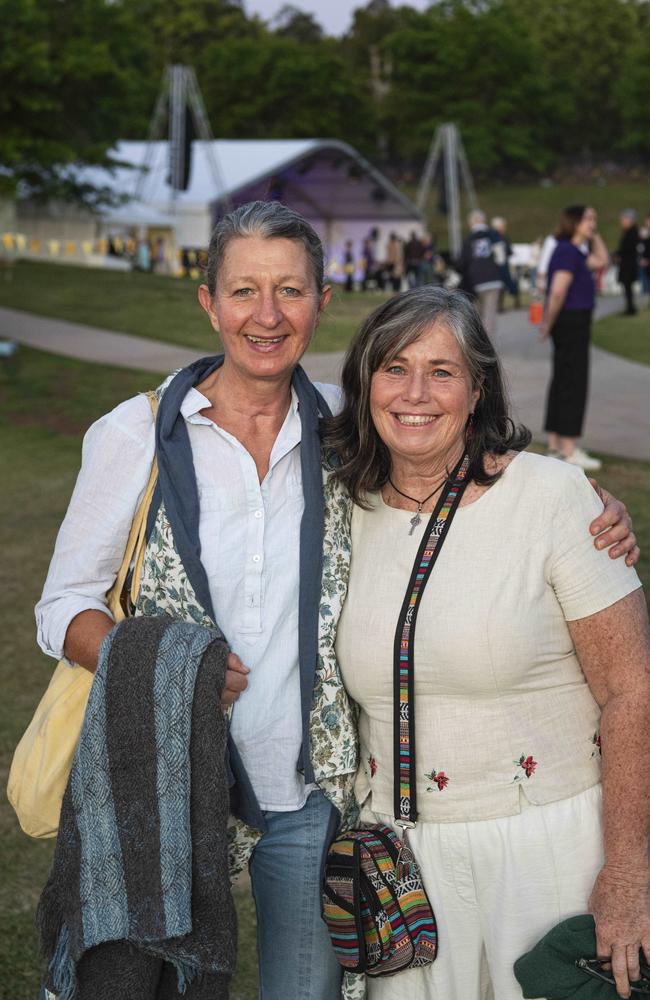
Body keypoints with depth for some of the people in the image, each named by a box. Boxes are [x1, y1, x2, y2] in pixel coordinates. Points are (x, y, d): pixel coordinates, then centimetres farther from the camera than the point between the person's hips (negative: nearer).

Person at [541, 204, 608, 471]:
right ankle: (569, 449, -4)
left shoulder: (575, 250, 14)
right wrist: (549, 323, -15)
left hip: (573, 323, 10)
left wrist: (594, 235, 18)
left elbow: (601, 261, 28)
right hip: (572, 321, -10)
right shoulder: (567, 251, -17)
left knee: (562, 382, 14)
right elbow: (558, 291, -24)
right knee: (574, 383, -7)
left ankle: (555, 442, 22)